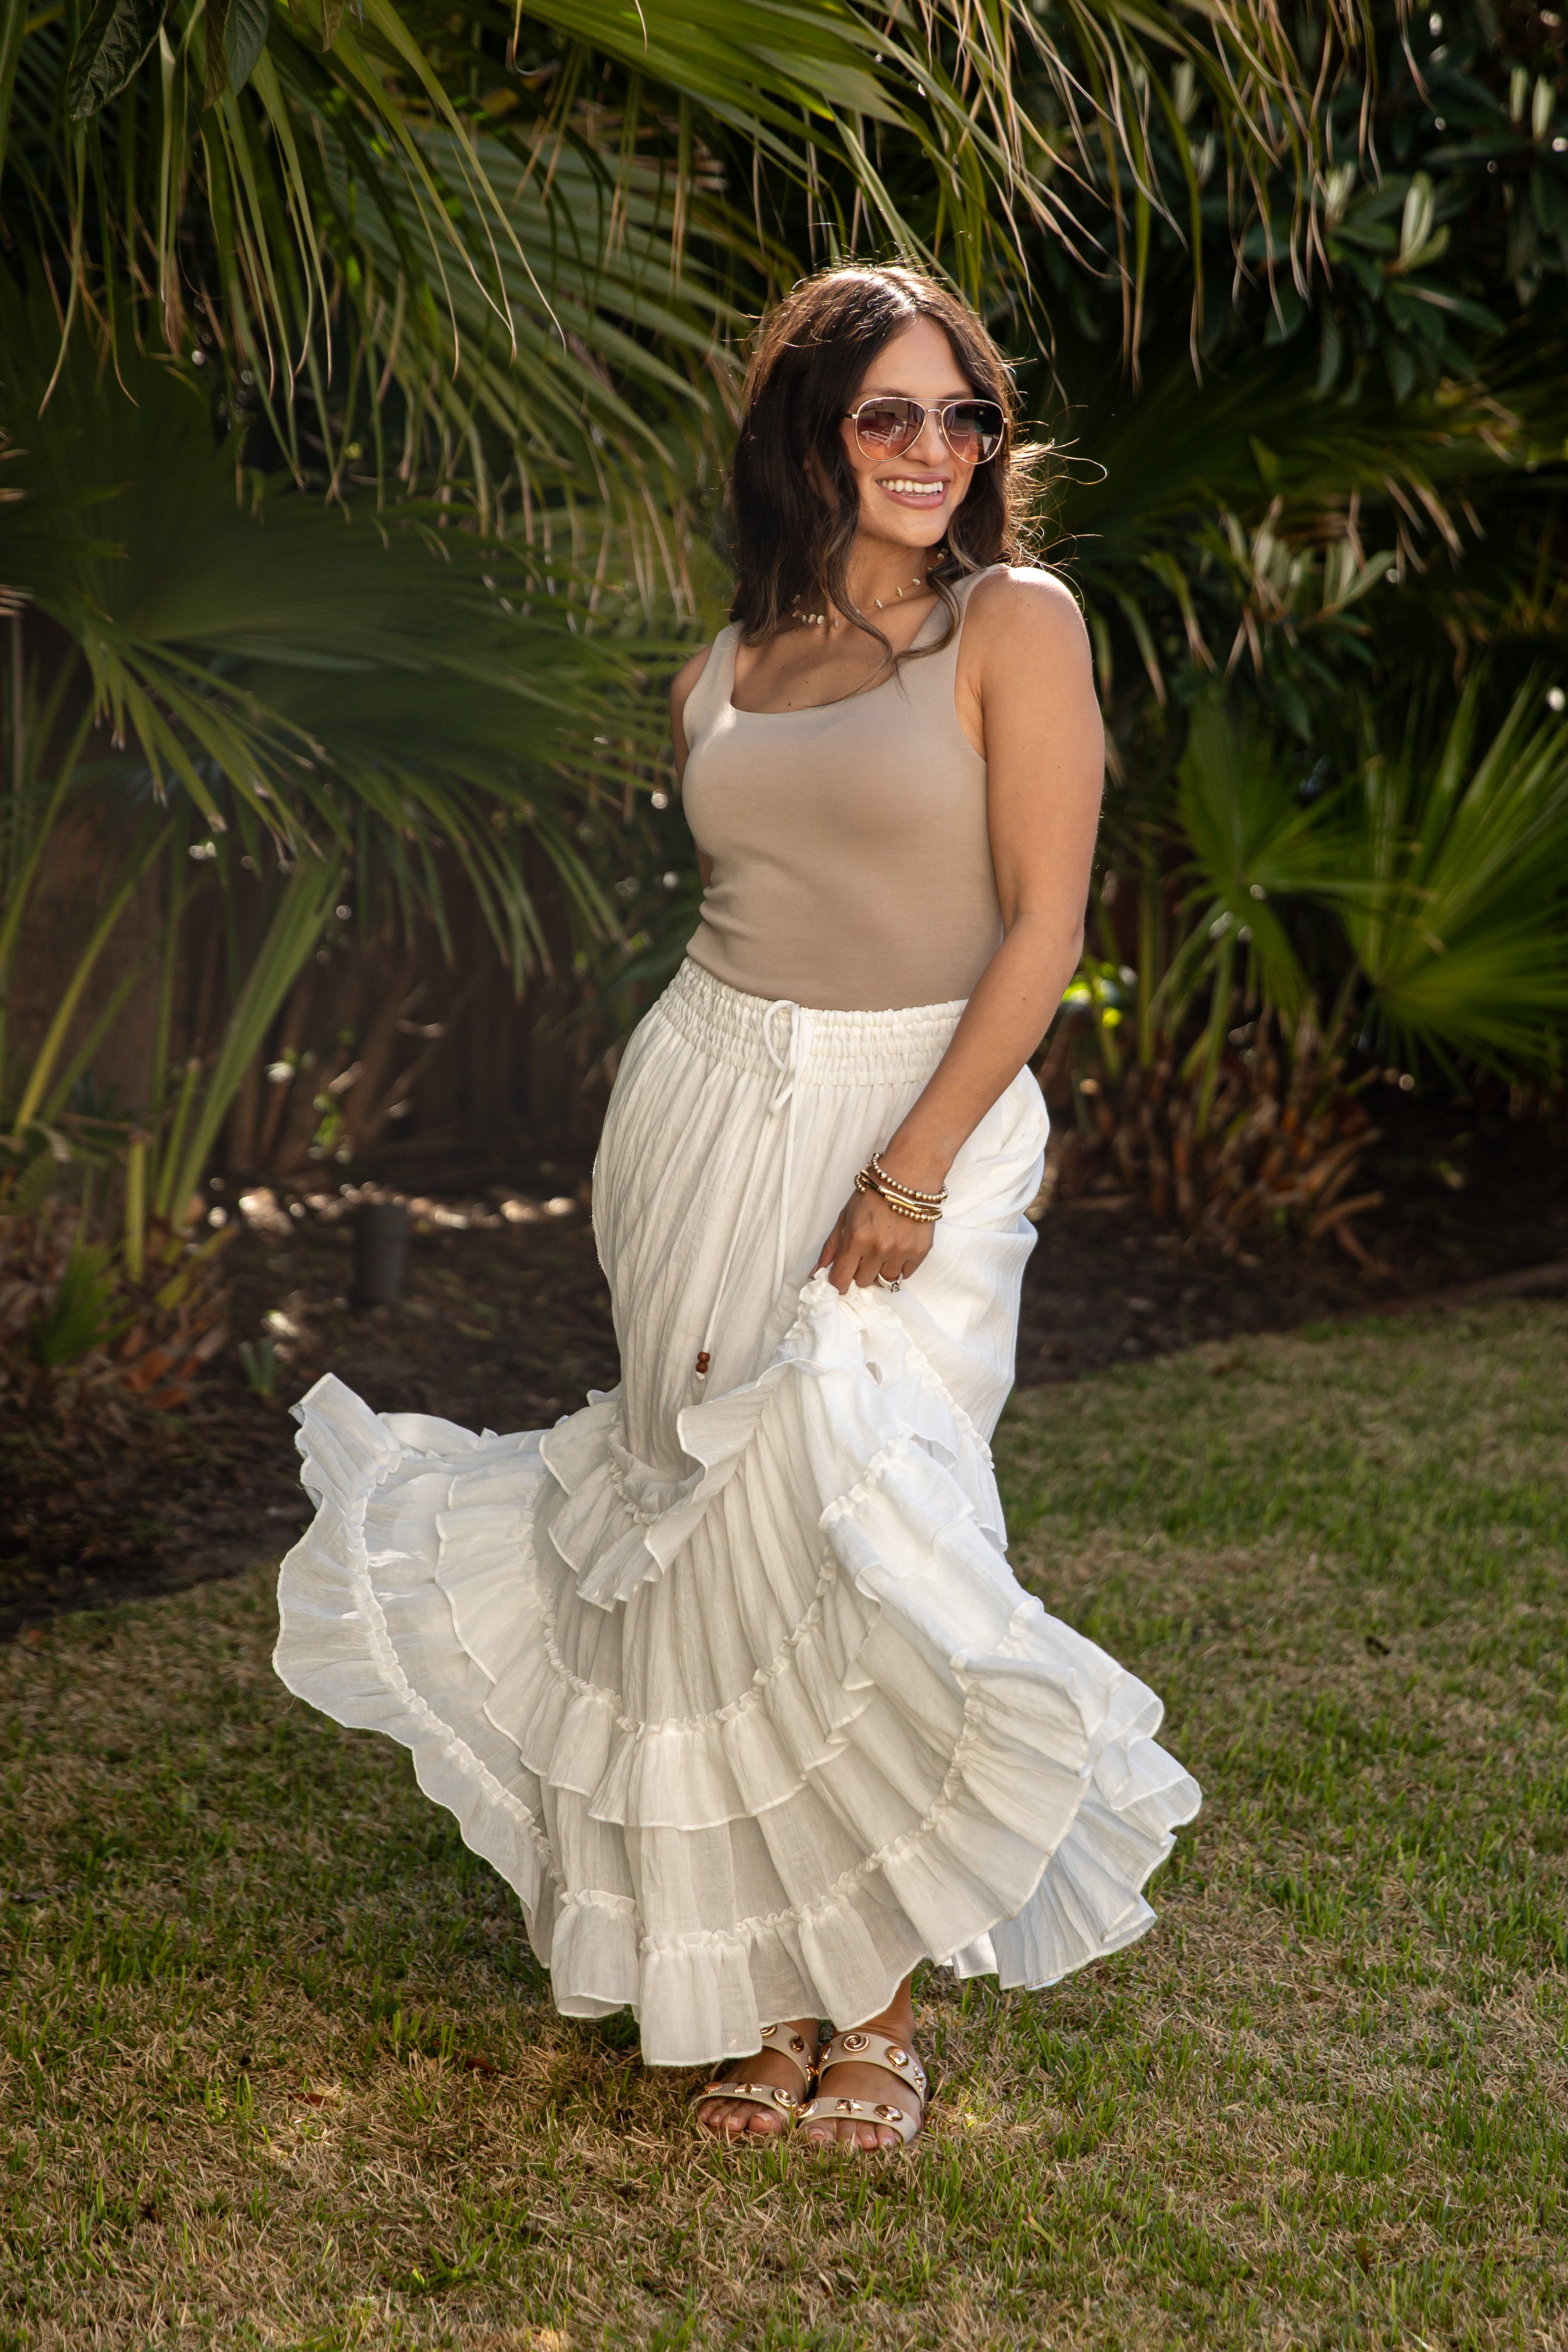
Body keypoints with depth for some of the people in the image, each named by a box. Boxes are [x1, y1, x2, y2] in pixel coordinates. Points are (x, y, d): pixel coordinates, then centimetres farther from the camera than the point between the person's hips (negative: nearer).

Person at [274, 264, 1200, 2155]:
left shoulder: (1016, 624, -4)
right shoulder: (722, 673, 11)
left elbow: (1044, 925, -10)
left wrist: (912, 1172, -16)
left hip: (925, 1116, -4)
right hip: (709, 1103, 5)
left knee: (860, 1540, -11)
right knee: (716, 1542, 4)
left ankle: (881, 2010, 7)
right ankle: (760, 1990, 18)